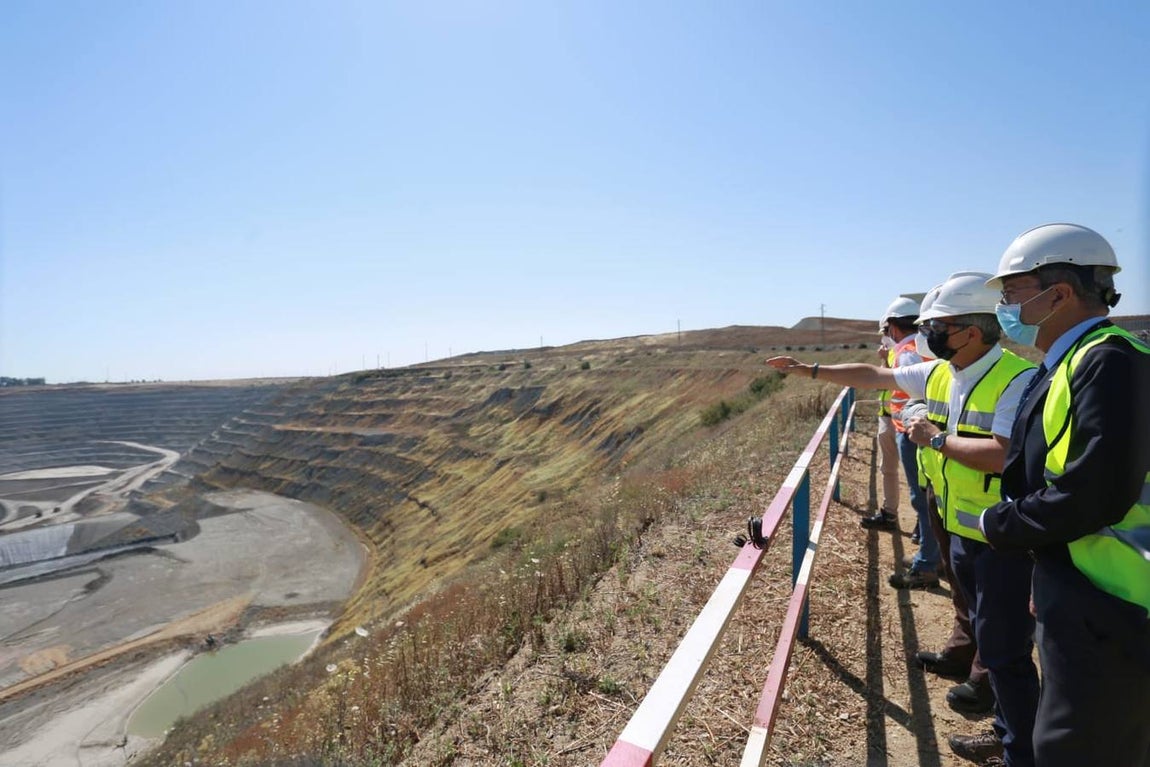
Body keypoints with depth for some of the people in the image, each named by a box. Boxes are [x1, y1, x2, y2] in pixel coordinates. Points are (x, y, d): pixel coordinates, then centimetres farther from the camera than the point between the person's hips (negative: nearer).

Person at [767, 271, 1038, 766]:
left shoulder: (1016, 379, -21)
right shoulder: (939, 373, 3)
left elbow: (1004, 455, -32)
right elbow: (871, 377, 12)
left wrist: (935, 438, -20)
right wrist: (810, 370, 13)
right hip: (961, 531, 8)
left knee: (1004, 650, 4)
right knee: (988, 638, 21)